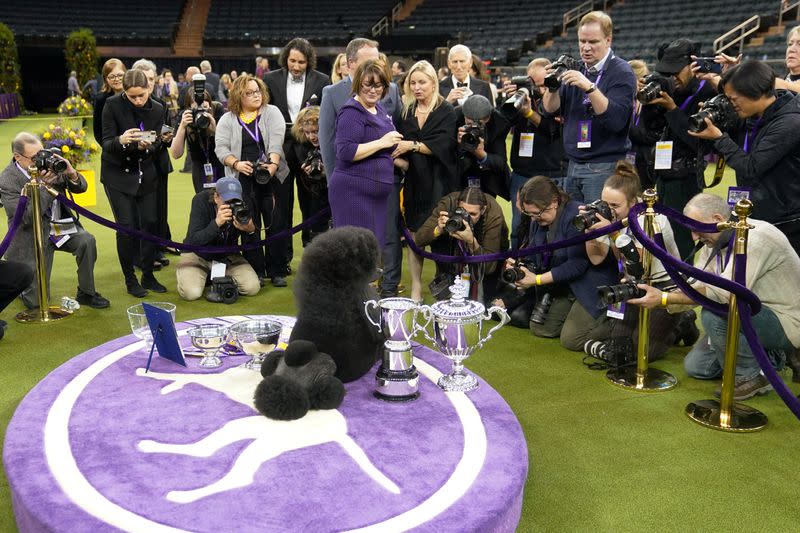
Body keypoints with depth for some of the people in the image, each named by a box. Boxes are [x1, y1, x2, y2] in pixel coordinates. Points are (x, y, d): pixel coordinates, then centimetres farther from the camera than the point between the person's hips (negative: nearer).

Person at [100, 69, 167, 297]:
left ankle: (148, 276, 16)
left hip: (145, 173, 3)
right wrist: (121, 141, -37)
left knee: (150, 223, 1)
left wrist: (147, 145, -27)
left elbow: (157, 145, -3)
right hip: (117, 173, -3)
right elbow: (107, 144, -14)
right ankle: (130, 279, 8)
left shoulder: (157, 109, -5)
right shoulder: (113, 105, -13)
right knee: (127, 225, -7)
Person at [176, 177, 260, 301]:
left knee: (252, 287, -18)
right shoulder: (201, 201, -23)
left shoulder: (242, 206, -17)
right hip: (198, 254, -2)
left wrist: (250, 230, -34)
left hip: (227, 256, 3)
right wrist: (217, 223, -46)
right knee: (191, 293, -27)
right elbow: (194, 241, -31)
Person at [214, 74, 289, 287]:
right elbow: (221, 148, 0)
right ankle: (256, 272, 12)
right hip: (243, 181, 1)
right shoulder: (227, 119, 8)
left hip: (272, 178, 0)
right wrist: (236, 164, -17)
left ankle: (277, 272, 11)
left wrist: (273, 164, -24)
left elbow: (276, 140, -9)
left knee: (275, 224, 1)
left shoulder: (272, 112, 5)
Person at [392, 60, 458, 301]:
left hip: (438, 182, -3)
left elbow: (444, 145, -13)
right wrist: (398, 159, -9)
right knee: (414, 233, 2)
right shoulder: (405, 112, 11)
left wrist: (412, 145, -14)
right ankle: (416, 288, 8)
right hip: (413, 180, 3)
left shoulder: (446, 112, -1)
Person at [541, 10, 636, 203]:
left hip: (605, 167, -6)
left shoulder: (621, 72, -6)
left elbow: (617, 120, -19)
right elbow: (550, 108, 5)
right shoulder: (576, 69, 11)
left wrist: (590, 87, -28)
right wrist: (553, 85, -15)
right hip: (573, 164, 6)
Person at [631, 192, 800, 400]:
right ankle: (768, 357, 18)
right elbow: (696, 287, -4)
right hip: (753, 315, 9)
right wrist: (656, 294, -22)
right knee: (695, 366, 5)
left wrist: (664, 298, -35)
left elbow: (727, 292, -36)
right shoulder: (714, 241, 2)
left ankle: (750, 377, -11)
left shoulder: (756, 237, -26)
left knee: (713, 313, -32)